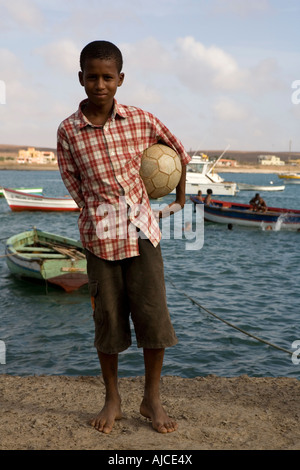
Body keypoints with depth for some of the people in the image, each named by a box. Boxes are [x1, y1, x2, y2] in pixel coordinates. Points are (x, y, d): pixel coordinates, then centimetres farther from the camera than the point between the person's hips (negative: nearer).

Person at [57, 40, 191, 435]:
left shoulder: (142, 121, -2)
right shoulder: (68, 131, -4)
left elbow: (179, 152, 13)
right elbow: (72, 182, 4)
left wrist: (180, 200, 18)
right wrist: (98, 214, 0)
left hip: (142, 227, 1)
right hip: (100, 232, 0)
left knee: (153, 312, -2)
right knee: (108, 317, 7)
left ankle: (152, 399, 17)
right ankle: (112, 399, 25)